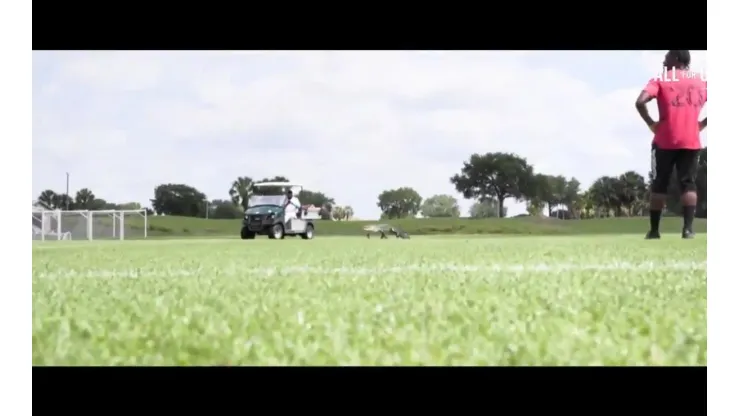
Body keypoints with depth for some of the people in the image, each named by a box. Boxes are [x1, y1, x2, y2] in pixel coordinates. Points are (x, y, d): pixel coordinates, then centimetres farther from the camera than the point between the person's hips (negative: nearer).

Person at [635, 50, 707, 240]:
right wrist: (702, 124, 8)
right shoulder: (702, 82, 11)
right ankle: (688, 228, -13)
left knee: (659, 185, 7)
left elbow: (640, 102, -16)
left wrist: (651, 123, -4)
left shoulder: (661, 80, -1)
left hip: (665, 142, -2)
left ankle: (654, 230, 7)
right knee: (688, 184, 2)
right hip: (691, 142, 2)